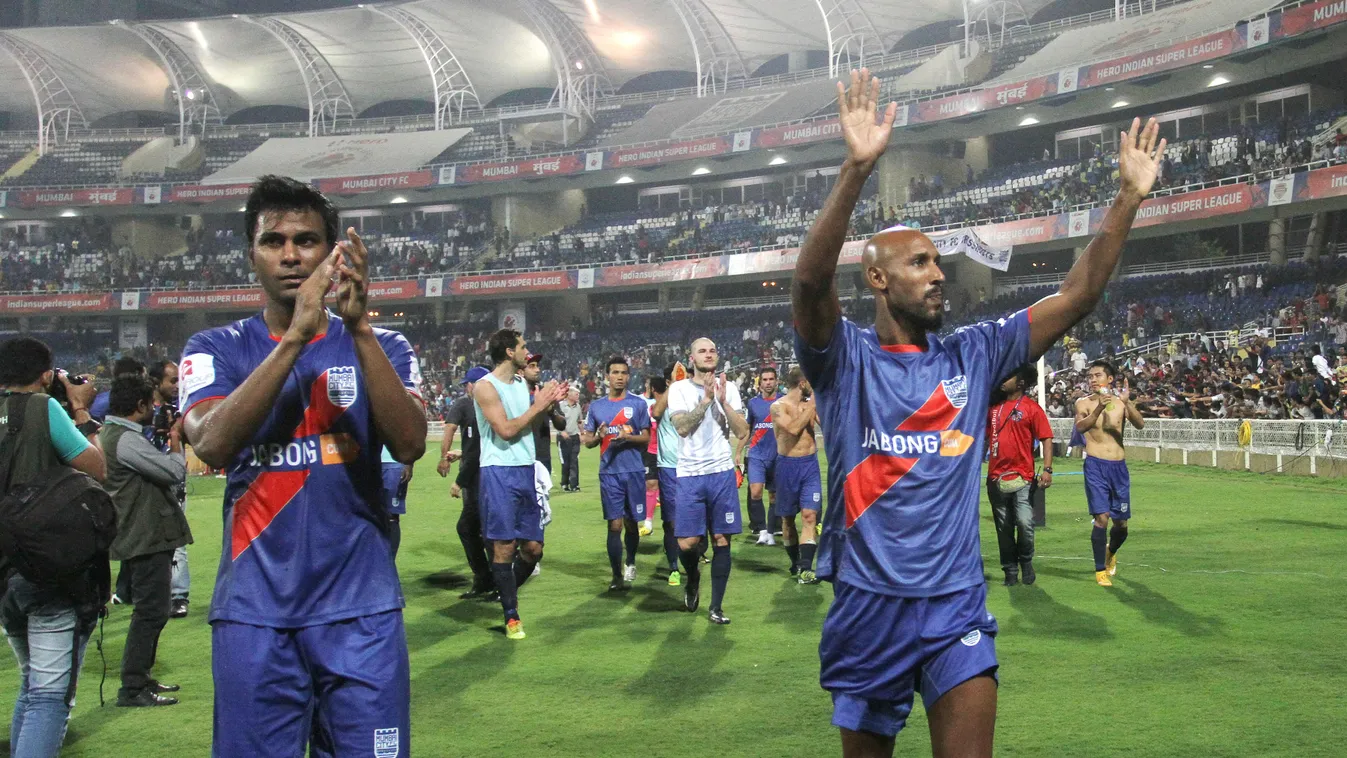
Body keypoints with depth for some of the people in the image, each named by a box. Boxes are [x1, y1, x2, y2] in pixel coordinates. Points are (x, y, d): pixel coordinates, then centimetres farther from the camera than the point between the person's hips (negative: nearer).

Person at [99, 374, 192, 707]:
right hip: (147, 539, -11)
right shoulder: (126, 440, -20)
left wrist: (169, 442, 9)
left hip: (139, 538, 11)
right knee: (152, 611, -6)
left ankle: (141, 678, 29)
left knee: (151, 610, 20)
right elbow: (175, 472, -20)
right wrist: (175, 439, -4)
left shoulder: (111, 434, 14)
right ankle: (132, 689, -3)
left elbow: (156, 469, 17)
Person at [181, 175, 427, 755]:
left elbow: (409, 445, -11)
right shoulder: (215, 349, 5)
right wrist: (295, 335, -21)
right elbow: (212, 446, -14)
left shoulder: (382, 346, 6)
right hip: (254, 613, 0)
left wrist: (359, 326, -20)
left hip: (361, 609, 0)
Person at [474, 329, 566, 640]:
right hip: (499, 472, -7)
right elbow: (506, 430, -17)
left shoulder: (522, 383, 15)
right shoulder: (486, 387, -10)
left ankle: (508, 593, 29)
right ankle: (511, 616, 5)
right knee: (504, 545, -3)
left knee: (533, 547, 7)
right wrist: (538, 405, -11)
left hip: (525, 470, 7)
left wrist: (549, 404, 5)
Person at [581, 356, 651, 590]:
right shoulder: (596, 406, 8)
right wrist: (599, 437, -12)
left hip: (634, 471, 0)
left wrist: (627, 437, -18)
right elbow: (588, 441, 10)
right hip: (609, 472, 1)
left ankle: (630, 564, 32)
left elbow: (646, 438, 1)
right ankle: (617, 576, -2)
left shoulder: (638, 403, 2)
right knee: (614, 525, -4)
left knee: (631, 523, 9)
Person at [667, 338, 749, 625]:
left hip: (722, 472, 2)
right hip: (690, 474, -1)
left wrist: (724, 401, -12)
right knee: (687, 542, -5)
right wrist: (706, 399, -17)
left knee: (721, 540, 1)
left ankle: (716, 606, 10)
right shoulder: (679, 389, 1)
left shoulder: (728, 388, 6)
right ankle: (693, 579, 28)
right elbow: (682, 427, -14)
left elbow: (742, 432, -2)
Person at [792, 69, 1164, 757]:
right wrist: (857, 169, -35)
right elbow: (811, 281, -24)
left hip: (956, 606, 2)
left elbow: (1077, 297, 5)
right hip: (867, 603, -2)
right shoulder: (845, 358, -5)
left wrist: (1128, 197, -3)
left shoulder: (973, 354, 7)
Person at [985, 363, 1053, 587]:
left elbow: (1046, 439, -6)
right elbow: (984, 435, 21)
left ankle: (1026, 561, 12)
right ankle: (1010, 570, 19)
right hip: (996, 477, 4)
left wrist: (1047, 470, -14)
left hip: (1022, 478, -4)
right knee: (1003, 528, 8)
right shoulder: (994, 406, 11)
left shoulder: (1031, 408, -4)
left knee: (1025, 523, -13)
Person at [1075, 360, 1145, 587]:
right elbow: (1080, 427, -18)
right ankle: (1100, 571, -2)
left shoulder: (1121, 402, 5)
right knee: (1102, 517, -13)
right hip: (1096, 465, -3)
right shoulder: (1084, 403, 0)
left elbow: (1140, 424, -11)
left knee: (1121, 523, 9)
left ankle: (1111, 553, 40)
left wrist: (1127, 403, -27)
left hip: (1119, 466, 3)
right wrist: (1099, 408, -33)